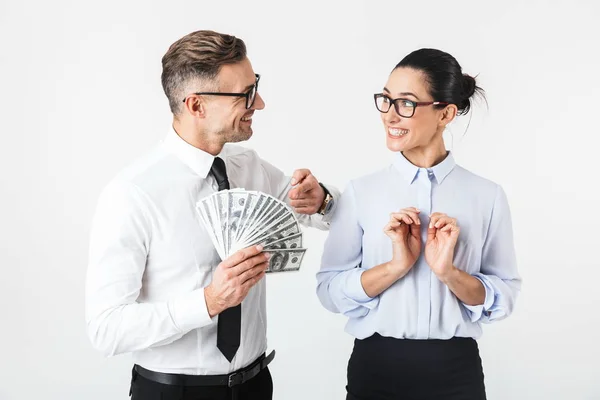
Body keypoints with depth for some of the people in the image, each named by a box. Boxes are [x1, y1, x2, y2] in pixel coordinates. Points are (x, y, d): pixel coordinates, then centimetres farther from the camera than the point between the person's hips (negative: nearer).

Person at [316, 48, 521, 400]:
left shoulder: (487, 196, -3)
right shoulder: (361, 192, -3)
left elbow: (505, 297, -2)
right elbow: (329, 290, -5)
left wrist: (449, 272, -18)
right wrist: (395, 266, -19)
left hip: (456, 372, 0)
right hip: (376, 368, 0)